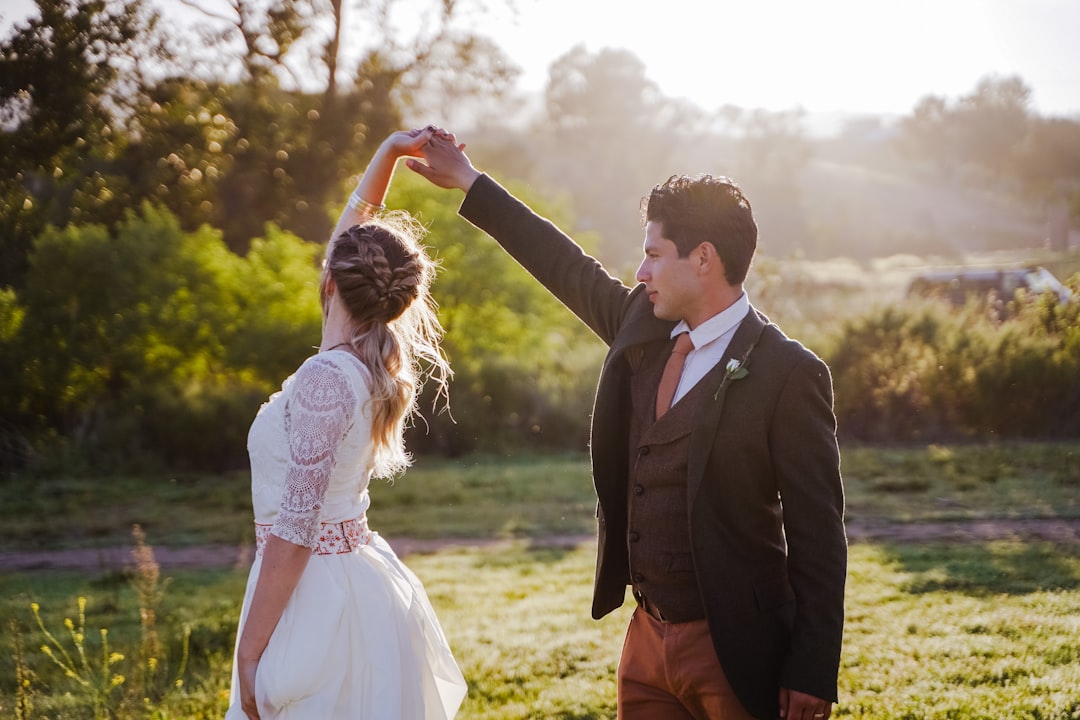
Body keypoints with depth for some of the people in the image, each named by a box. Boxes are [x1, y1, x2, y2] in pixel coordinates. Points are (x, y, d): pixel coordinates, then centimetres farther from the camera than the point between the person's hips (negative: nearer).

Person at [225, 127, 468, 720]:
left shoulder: (326, 377, -19)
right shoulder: (371, 363, 3)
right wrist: (388, 153, 19)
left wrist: (250, 653, -18)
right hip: (357, 577, 9)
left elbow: (295, 528, -21)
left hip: (316, 592, -9)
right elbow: (353, 232, 19)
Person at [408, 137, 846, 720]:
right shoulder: (641, 324, 5)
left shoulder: (788, 374, -14)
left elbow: (819, 538, -14)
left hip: (735, 650, -6)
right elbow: (568, 267, 22)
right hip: (647, 636, 7)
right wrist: (468, 183, 29)